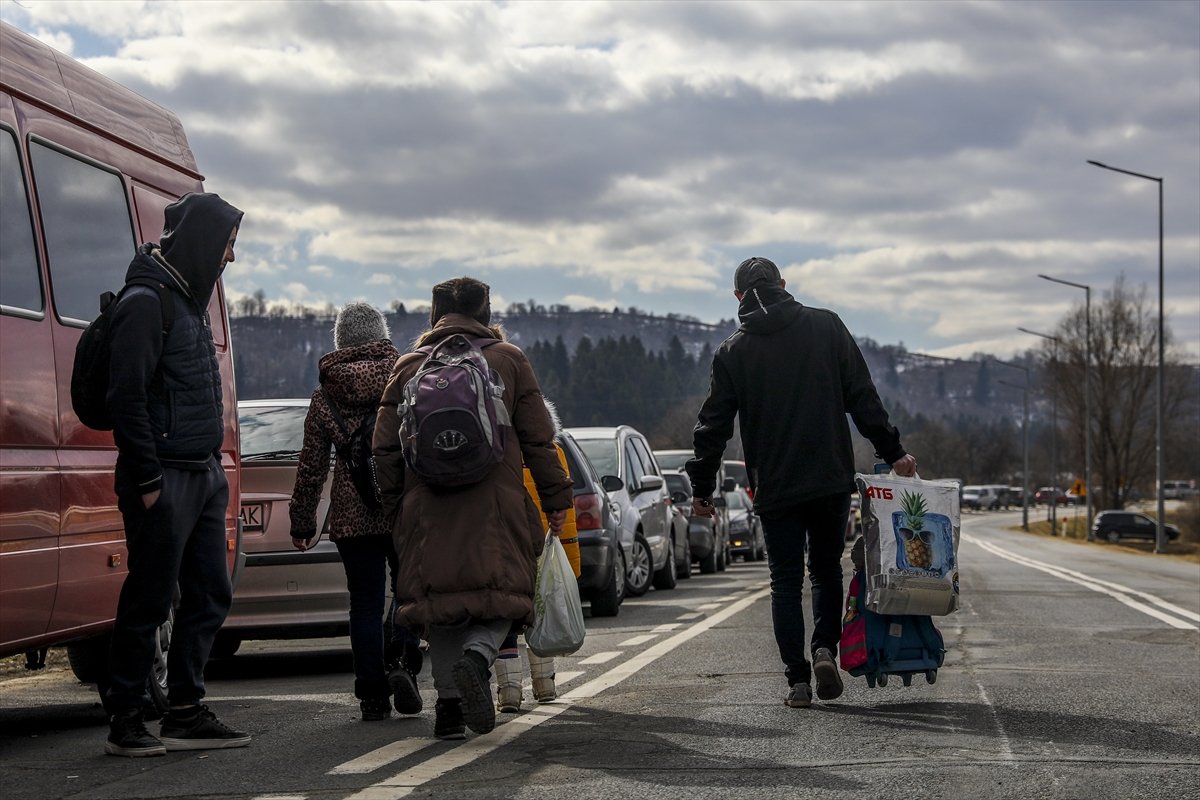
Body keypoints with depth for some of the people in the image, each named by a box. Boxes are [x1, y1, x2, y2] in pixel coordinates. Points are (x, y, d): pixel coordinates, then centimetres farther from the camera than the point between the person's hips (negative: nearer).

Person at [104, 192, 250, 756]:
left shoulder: (188, 299, 17)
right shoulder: (146, 303, -13)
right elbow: (126, 398, -18)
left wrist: (212, 464, 16)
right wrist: (147, 481, -19)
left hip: (202, 475, 10)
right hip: (165, 479, -10)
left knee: (209, 595, 11)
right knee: (148, 601, -4)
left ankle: (185, 714, 19)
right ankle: (125, 724, 4)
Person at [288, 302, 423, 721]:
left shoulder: (324, 396, 4)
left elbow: (311, 466, 6)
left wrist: (302, 521, 13)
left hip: (352, 515, 1)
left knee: (365, 604, 6)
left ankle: (372, 696, 2)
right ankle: (402, 660, -14)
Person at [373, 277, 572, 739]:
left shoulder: (409, 367, 12)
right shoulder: (508, 359, 9)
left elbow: (386, 449, 11)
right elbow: (537, 438, 6)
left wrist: (394, 509, 18)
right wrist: (556, 498, 11)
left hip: (428, 510, 2)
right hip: (495, 504, -2)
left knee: (441, 600, 8)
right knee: (501, 593, 2)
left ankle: (449, 702, 3)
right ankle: (477, 656, -27)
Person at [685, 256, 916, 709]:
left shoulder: (733, 351, 2)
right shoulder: (826, 326, 2)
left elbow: (713, 426, 2)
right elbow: (862, 397, -1)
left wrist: (701, 488, 10)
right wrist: (891, 451, 4)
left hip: (775, 487, -1)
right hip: (832, 479, 1)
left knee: (785, 582, 7)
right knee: (826, 569, 17)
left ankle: (797, 679, 1)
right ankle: (825, 647, -3)